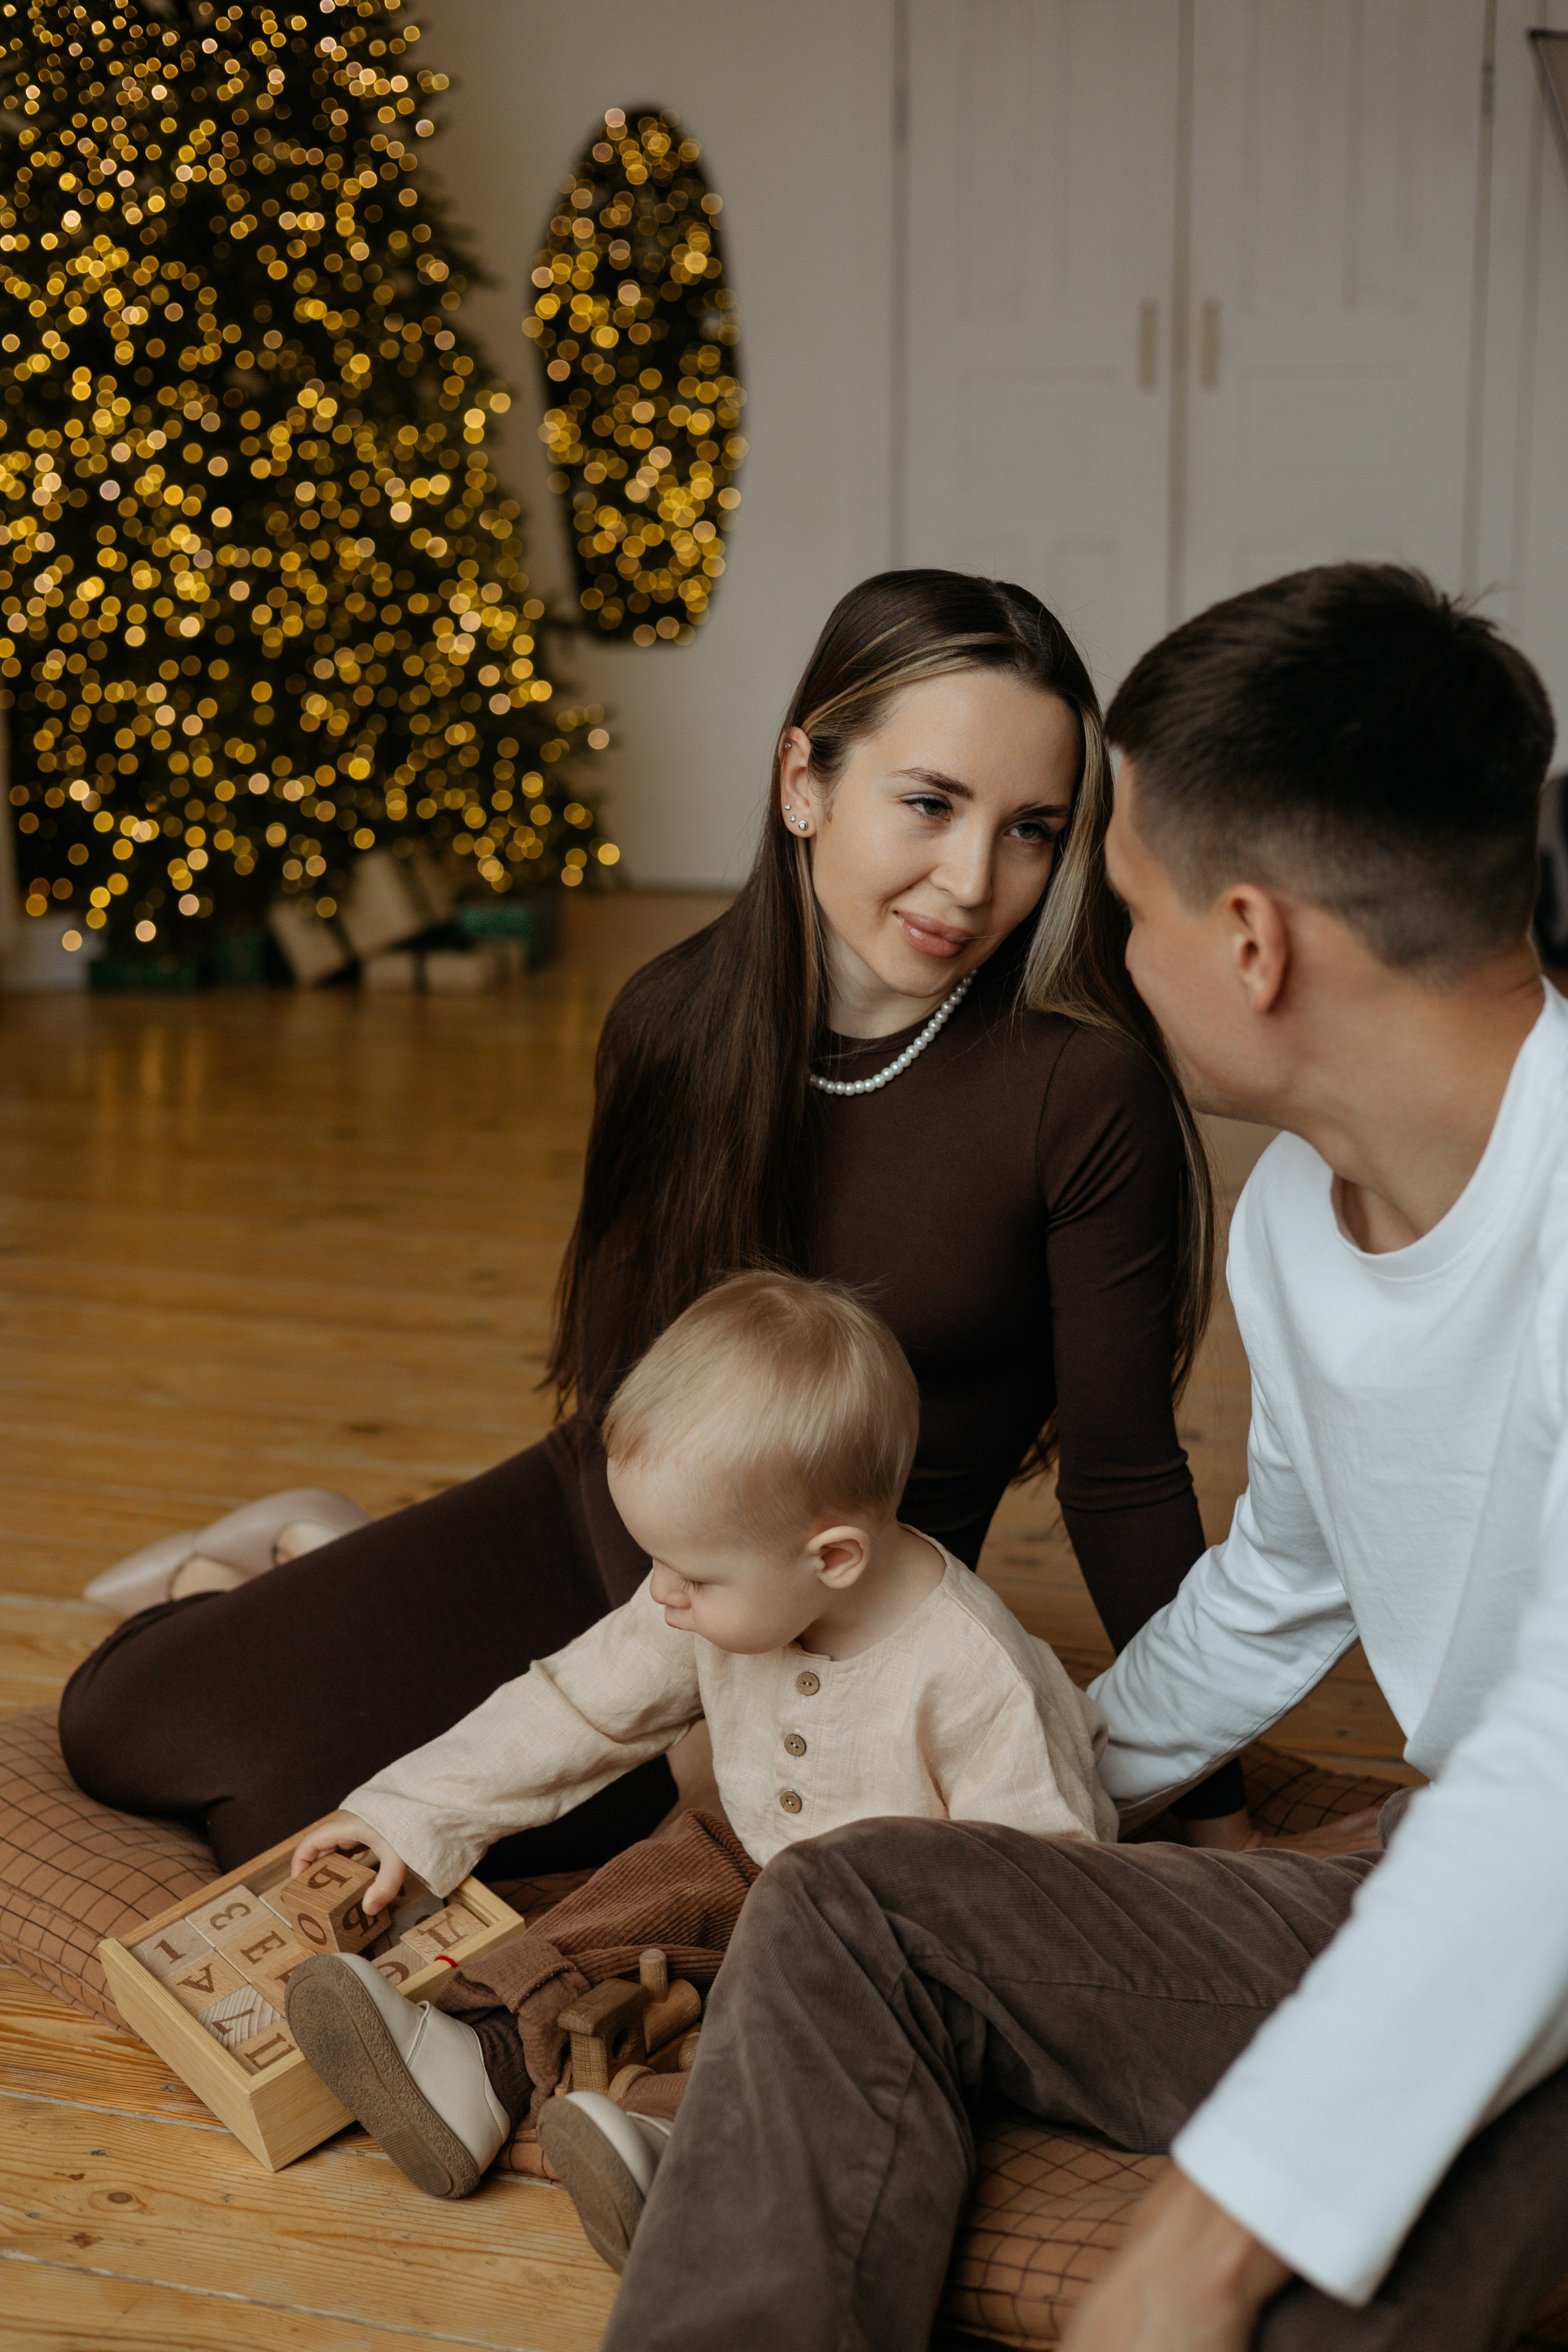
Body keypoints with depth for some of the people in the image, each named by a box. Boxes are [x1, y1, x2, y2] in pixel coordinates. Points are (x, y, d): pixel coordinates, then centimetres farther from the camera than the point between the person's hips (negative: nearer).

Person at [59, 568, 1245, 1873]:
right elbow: (625, 1344, 6)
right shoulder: (679, 1016, -10)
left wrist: (1214, 1809, -9)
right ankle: (291, 1587, 33)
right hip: (592, 1518, 4)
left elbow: (1124, 1474, -14)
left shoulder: (1085, 1090, -23)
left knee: (297, 1813, -15)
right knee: (125, 1725, 4)